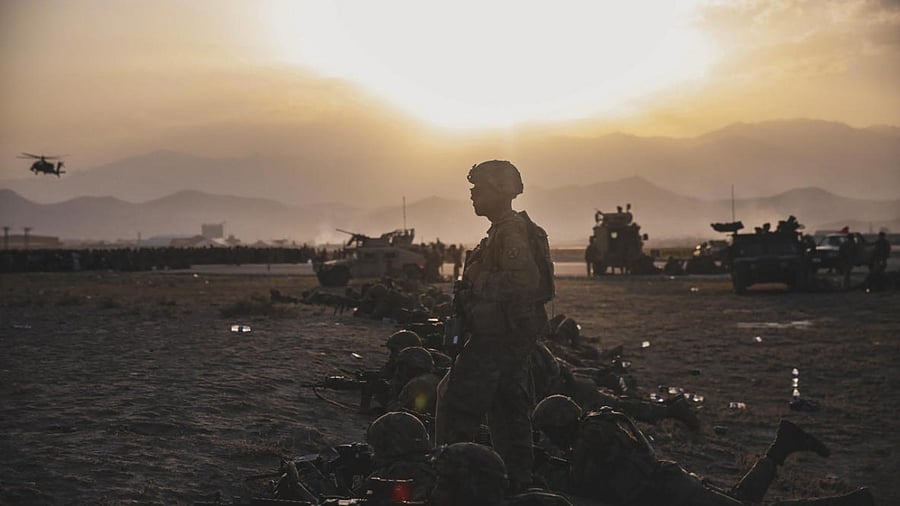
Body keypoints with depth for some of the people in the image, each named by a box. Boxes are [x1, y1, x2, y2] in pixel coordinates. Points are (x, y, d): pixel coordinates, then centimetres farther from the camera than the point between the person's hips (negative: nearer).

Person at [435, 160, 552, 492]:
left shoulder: (511, 231, -16)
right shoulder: (509, 229, 15)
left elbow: (524, 279, -30)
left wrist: (477, 280, -20)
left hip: (498, 336, -11)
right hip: (513, 336, 11)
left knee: (456, 405, -5)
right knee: (509, 413, 15)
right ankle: (519, 483, 21)